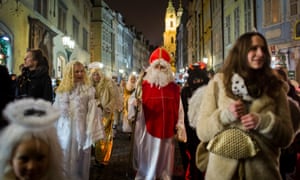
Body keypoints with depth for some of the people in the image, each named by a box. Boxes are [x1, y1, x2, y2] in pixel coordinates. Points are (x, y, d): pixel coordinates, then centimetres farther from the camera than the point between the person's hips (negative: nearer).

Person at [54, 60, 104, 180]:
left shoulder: (88, 90, -3)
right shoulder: (61, 90, 7)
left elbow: (92, 112, -7)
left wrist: (90, 133, -12)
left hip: (80, 130, -3)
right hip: (64, 130, 3)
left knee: (78, 160, 6)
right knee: (64, 160, 11)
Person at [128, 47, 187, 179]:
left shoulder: (174, 88, 5)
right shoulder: (143, 86, -5)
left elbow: (179, 111, 9)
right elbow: (132, 113, -9)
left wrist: (180, 129, 7)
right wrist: (134, 104, -31)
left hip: (167, 134, 3)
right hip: (147, 134, -3)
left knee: (165, 169, 16)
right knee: (146, 169, 8)